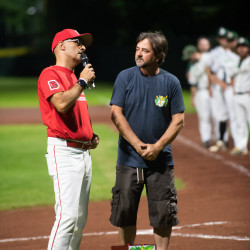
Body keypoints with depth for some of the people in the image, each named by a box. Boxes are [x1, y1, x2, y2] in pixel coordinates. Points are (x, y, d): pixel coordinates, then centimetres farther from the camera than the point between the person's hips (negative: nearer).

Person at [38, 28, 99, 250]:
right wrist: (83, 81, -12)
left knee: (80, 217, 9)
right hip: (64, 150, -9)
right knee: (68, 214, -17)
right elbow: (62, 104, -23)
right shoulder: (50, 74, -6)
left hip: (84, 151, 9)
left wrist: (91, 135, 13)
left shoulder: (75, 78, 22)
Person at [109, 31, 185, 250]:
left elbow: (178, 120, 1)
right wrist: (138, 145, -13)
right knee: (124, 210, 2)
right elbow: (116, 114, -5)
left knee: (163, 213, 0)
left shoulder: (171, 82, 1)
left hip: (161, 160, 0)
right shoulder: (125, 77, 1)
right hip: (129, 158, 0)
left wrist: (157, 147, -12)